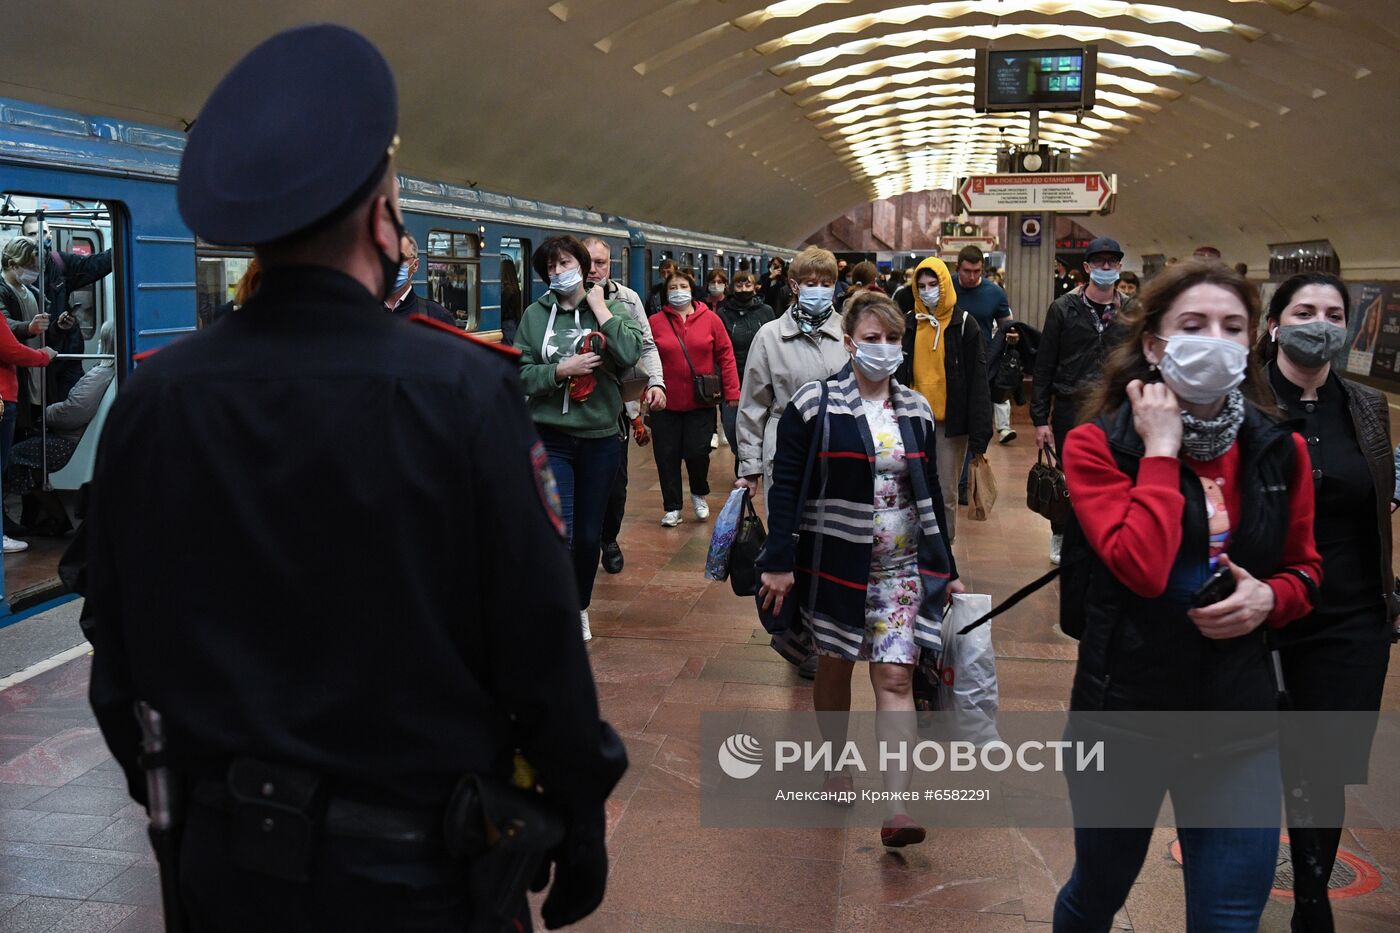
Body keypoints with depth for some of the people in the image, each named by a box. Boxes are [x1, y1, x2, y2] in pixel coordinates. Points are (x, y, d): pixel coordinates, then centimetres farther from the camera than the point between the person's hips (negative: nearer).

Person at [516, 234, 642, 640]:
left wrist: (600, 309, -11)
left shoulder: (612, 309, 2)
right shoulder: (535, 315, 2)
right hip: (550, 436, -1)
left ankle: (581, 608, 33)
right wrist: (560, 370, -16)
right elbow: (521, 374, -1)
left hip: (599, 436, 1)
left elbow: (629, 353, -17)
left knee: (589, 534, 12)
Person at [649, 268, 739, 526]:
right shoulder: (656, 323, -1)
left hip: (701, 403, -1)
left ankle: (699, 494, 27)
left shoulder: (710, 319, 0)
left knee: (697, 452, -3)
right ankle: (672, 507, 21)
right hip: (666, 403, 1)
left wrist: (732, 391, -4)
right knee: (667, 456, 5)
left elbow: (726, 355, 1)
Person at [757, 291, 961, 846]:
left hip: (902, 566, 2)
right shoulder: (815, 404, -6)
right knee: (835, 667, 12)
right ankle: (836, 763, 36)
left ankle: (896, 807, -7)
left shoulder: (916, 409, 7)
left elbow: (930, 494, 13)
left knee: (896, 678, -5)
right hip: (835, 562, -2)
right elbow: (784, 486, -7)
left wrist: (946, 569, 13)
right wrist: (780, 562, -14)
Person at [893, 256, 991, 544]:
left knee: (946, 493, 4)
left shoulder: (964, 324, -3)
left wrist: (980, 432, -11)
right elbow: (899, 375, 10)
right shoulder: (909, 323, 7)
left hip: (951, 420, -3)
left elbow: (978, 381, -5)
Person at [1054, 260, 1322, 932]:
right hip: (1123, 710, -2)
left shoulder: (1280, 452, 1)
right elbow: (1142, 567, -26)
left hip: (1238, 719, 3)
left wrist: (1269, 598, -8)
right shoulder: (1097, 445, -12)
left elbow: (1303, 569, 14)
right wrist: (1161, 449, -20)